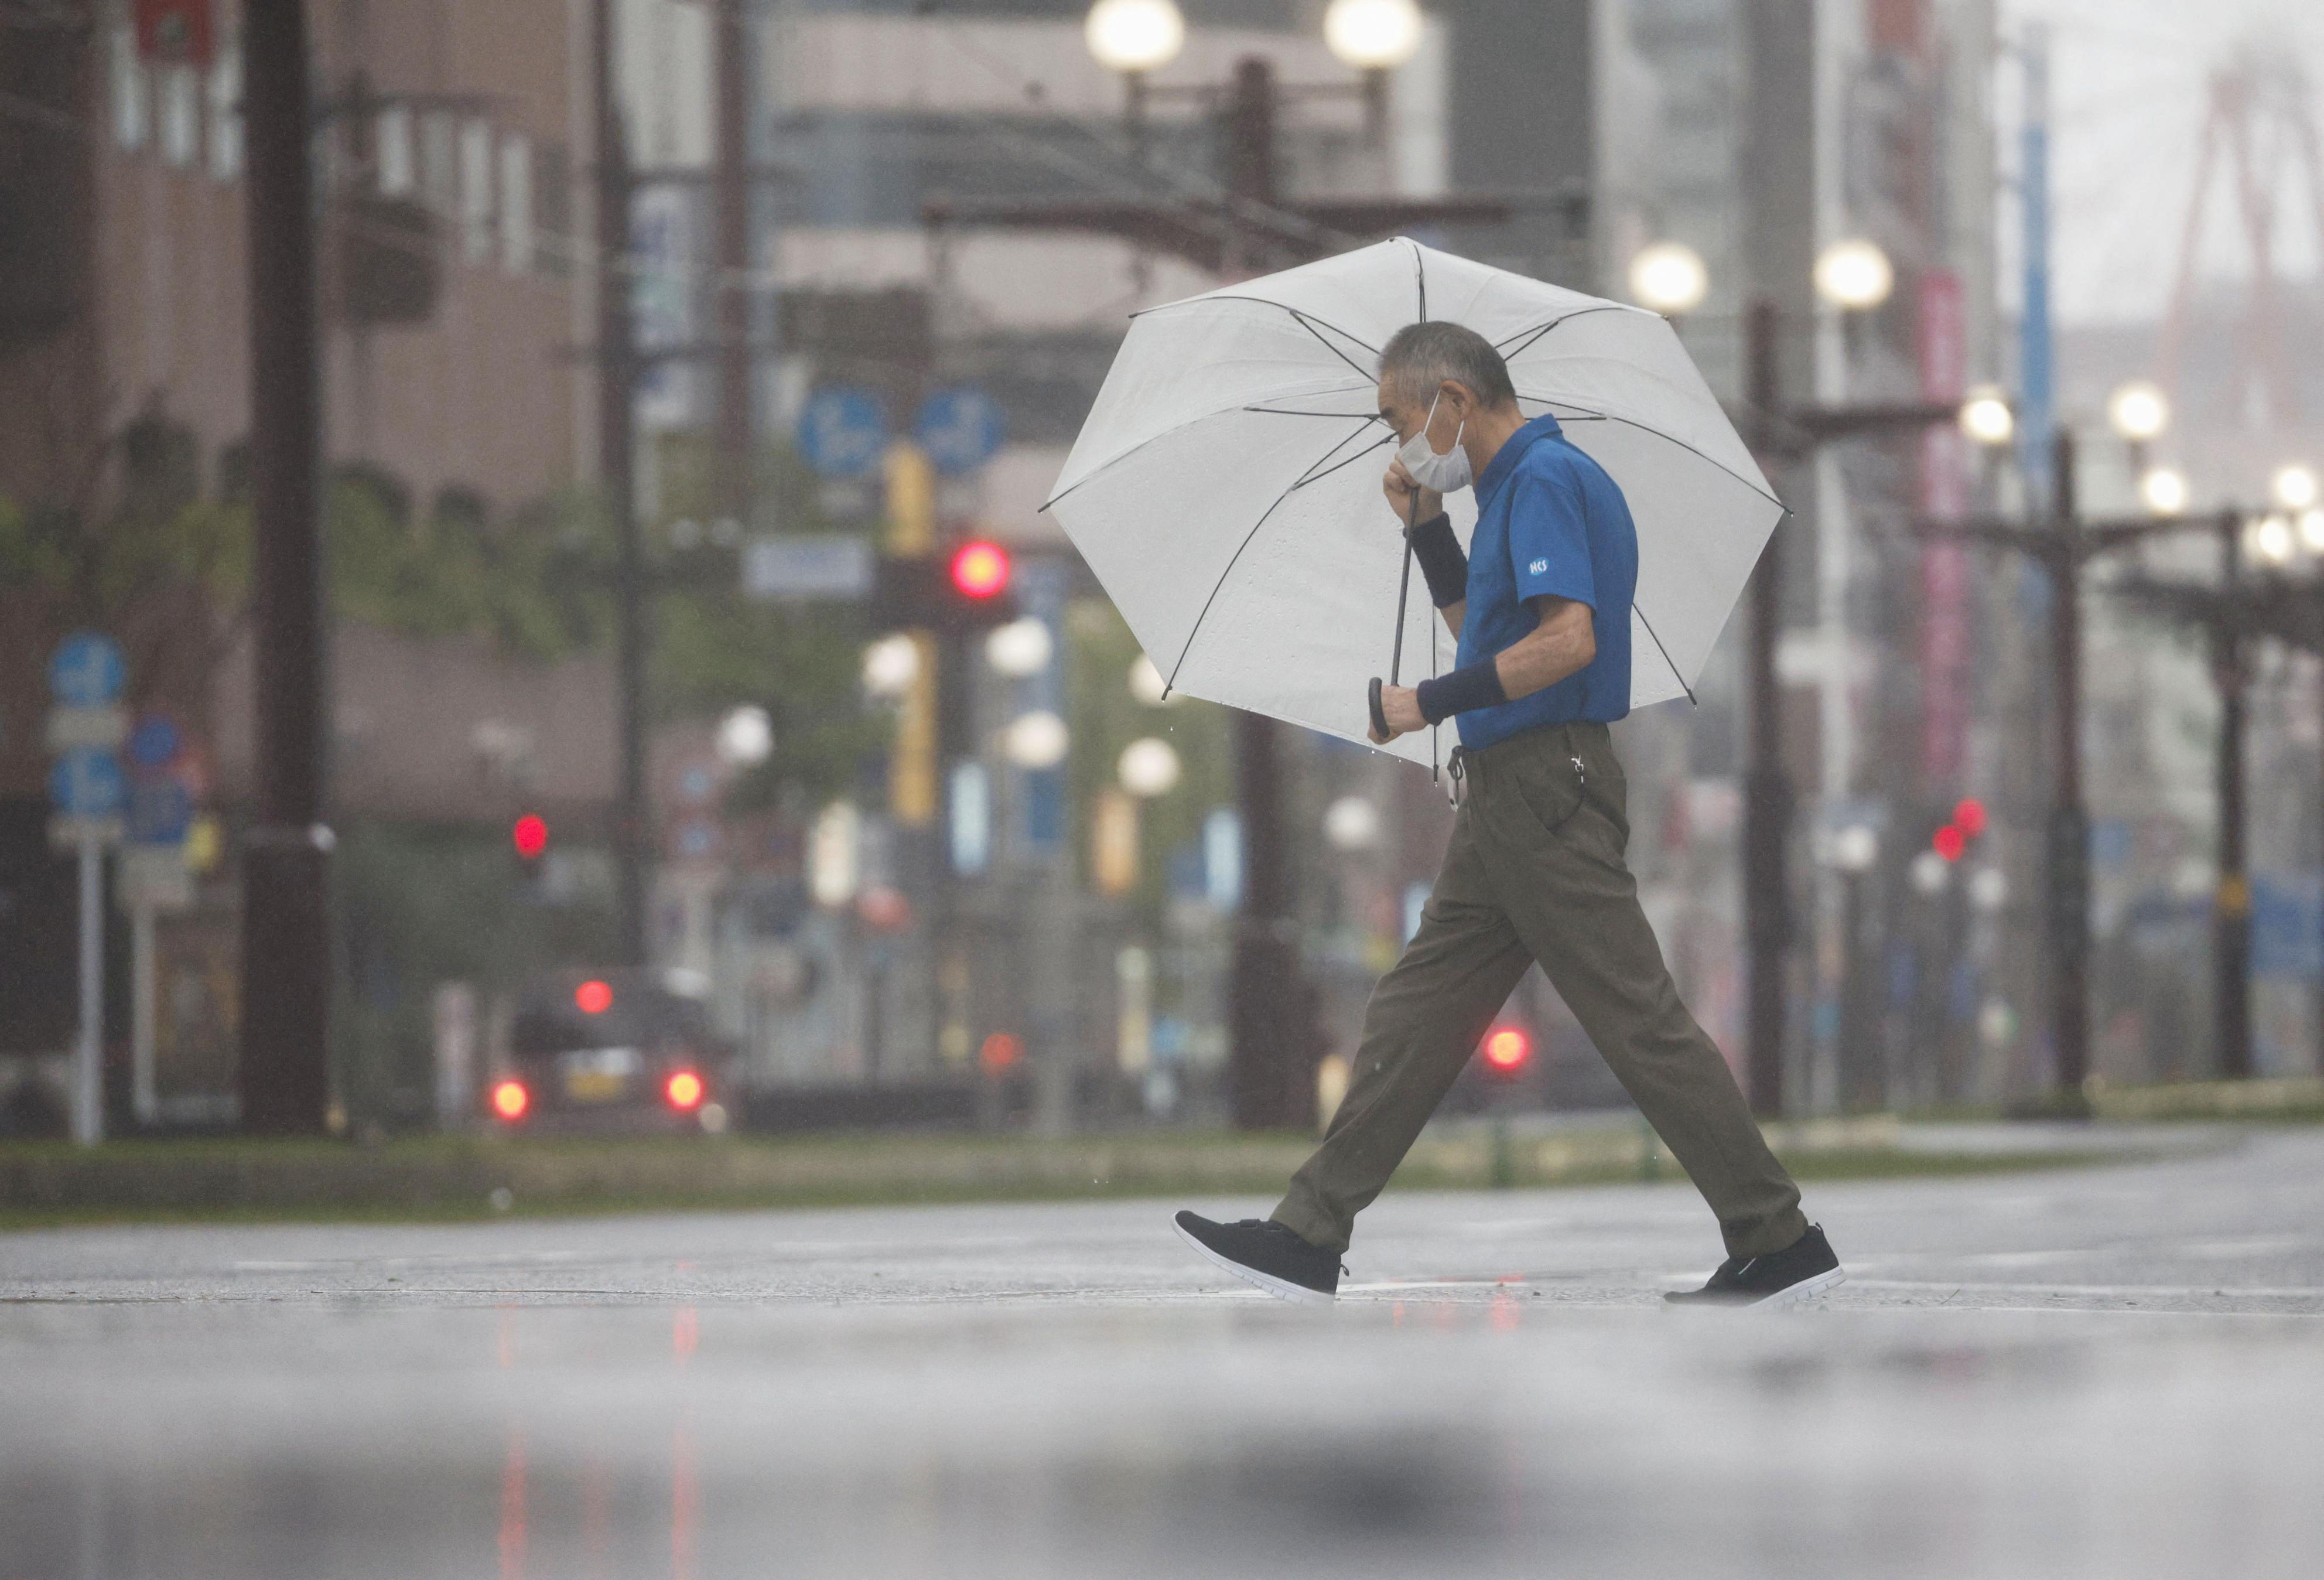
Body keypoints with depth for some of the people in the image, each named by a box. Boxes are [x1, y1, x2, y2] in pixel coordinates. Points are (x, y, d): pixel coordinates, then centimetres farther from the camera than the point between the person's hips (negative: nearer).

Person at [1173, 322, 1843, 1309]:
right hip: (1505, 797, 10)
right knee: (1415, 1015, 10)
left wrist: (1430, 703, -16)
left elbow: (1568, 640, -24)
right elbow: (1478, 629, 30)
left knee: (1638, 1021, -9)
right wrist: (1426, 527, 17)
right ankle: (1310, 1237, 12)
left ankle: (1777, 1241, -7)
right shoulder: (1517, 485, 18)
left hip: (1546, 786, -10)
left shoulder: (1547, 479, -13)